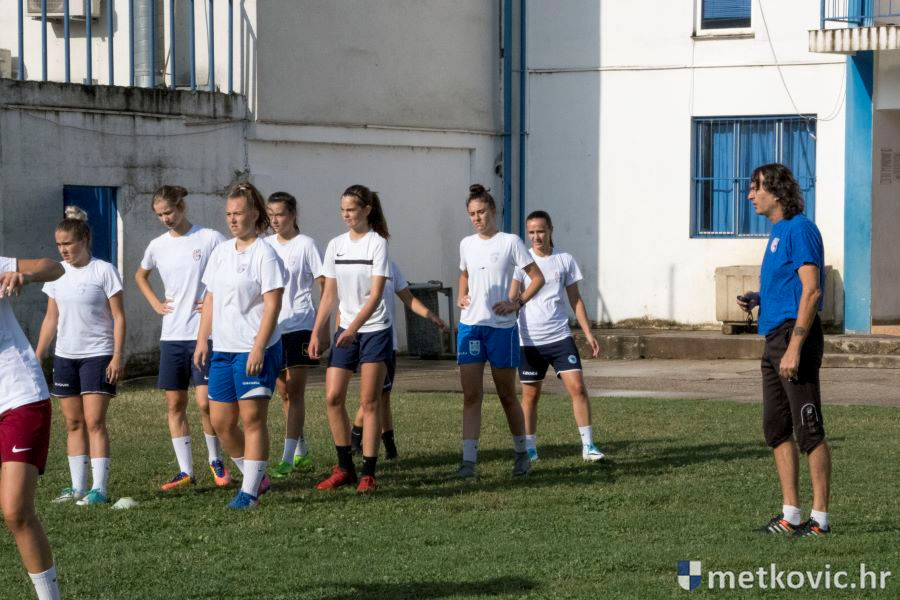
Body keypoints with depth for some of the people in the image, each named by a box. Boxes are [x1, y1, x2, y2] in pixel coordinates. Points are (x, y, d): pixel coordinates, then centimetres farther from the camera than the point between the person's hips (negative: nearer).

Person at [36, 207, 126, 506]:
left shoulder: (103, 271, -7)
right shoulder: (57, 273, 8)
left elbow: (118, 317, -7)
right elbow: (51, 319, 14)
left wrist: (117, 356, -14)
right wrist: (37, 356, 10)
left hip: (97, 355, -5)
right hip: (65, 356, 5)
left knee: (94, 422, -10)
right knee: (73, 423, 7)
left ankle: (98, 488, -9)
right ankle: (78, 487, 11)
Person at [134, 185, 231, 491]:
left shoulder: (210, 239, -6)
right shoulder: (157, 246, 9)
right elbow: (140, 276, 29)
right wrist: (154, 303, 14)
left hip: (203, 333, -5)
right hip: (171, 335, 5)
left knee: (205, 401, -10)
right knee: (174, 403, 5)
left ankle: (216, 460, 12)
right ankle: (185, 471, 12)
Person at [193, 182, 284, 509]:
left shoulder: (264, 254, -9)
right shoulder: (221, 251, 13)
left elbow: (272, 305, -14)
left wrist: (258, 348, -19)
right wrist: (202, 339, 13)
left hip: (254, 350, -8)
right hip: (222, 348, 8)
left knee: (253, 419, -5)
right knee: (220, 421, 8)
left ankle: (250, 491, 0)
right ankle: (255, 477, 24)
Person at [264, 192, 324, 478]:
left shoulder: (305, 245, -5)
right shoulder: (265, 245, 10)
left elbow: (324, 285, -6)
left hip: (300, 326, -6)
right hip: (273, 328, 6)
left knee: (294, 392, -7)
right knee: (284, 393, 11)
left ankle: (288, 458, -11)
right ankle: (301, 452, 23)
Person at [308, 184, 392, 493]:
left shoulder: (377, 243, -9)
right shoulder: (336, 245, 7)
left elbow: (376, 294, -16)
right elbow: (329, 294, 11)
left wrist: (353, 328, -27)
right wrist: (317, 333, 3)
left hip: (374, 331, -5)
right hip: (345, 331, 5)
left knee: (369, 401, -4)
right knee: (333, 397, -2)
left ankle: (368, 474, -1)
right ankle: (344, 468, 10)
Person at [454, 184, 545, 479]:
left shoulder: (510, 242, -4)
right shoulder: (466, 244, 10)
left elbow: (537, 276, -3)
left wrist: (517, 302, -13)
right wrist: (462, 296, 9)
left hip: (501, 326, -4)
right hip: (470, 325, 4)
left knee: (507, 395, 7)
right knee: (471, 396, -4)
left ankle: (522, 453, 24)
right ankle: (469, 460, -8)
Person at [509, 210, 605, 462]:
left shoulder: (565, 260, 5)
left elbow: (575, 299, 11)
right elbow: (511, 299, -8)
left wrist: (588, 333, 7)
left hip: (560, 337, 1)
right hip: (530, 340, -1)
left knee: (577, 387, -9)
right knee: (530, 395, 7)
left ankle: (588, 445, -5)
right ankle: (529, 447, 19)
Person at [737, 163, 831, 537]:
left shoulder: (800, 230, -12)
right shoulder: (777, 232, 18)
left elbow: (811, 290, -19)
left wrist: (794, 348, -23)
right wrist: (757, 299, 9)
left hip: (796, 335, -10)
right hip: (775, 337, 10)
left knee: (809, 430, -6)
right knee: (776, 429, 11)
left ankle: (820, 518, -2)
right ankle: (790, 515, 17)